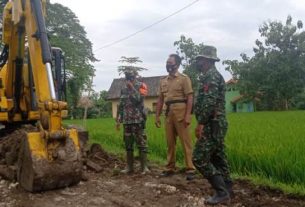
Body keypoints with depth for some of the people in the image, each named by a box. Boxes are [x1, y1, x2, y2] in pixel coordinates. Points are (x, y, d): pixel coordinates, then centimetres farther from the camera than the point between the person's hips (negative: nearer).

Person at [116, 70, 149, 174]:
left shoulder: (141, 85, -1)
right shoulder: (124, 89, 14)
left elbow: (139, 98, -18)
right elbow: (120, 105, 17)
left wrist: (132, 87, -12)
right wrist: (118, 119, 14)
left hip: (138, 120, -5)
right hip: (126, 120, 6)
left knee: (141, 144, -5)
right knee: (128, 145, 9)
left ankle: (144, 167, 0)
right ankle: (129, 167, 18)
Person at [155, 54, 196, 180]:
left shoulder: (184, 78, -1)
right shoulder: (163, 81, 16)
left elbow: (189, 98, -7)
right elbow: (160, 100, 17)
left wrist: (187, 115, -16)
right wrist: (157, 116, 11)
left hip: (181, 113, -6)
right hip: (168, 114, 6)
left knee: (185, 141, -3)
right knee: (170, 142, 10)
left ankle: (190, 169, 3)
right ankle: (170, 168, 20)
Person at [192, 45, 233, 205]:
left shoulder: (211, 75, -13)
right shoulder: (213, 75, 20)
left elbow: (209, 102, -24)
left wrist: (201, 123, -23)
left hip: (212, 125, -11)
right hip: (216, 124, 11)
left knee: (200, 159, -10)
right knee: (218, 158, 14)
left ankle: (221, 191, -5)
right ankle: (227, 189, 21)